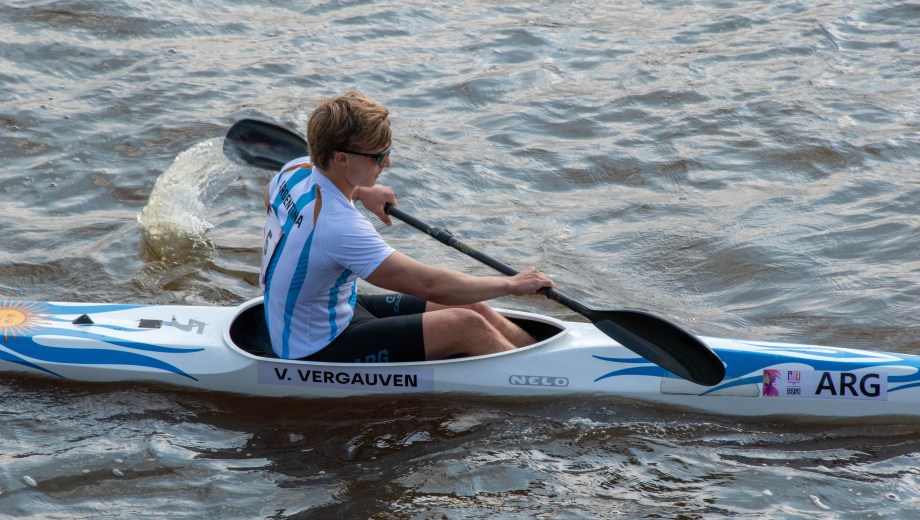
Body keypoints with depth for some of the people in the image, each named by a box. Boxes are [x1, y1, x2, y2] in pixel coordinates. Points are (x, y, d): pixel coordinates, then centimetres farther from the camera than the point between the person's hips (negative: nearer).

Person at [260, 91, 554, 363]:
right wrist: (512, 285, -18)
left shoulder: (297, 170, -6)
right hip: (318, 353, -9)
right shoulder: (341, 226, -34)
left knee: (472, 310, 5)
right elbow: (429, 284, -30)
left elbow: (271, 194, 23)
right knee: (468, 327, -13)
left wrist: (358, 191, 19)